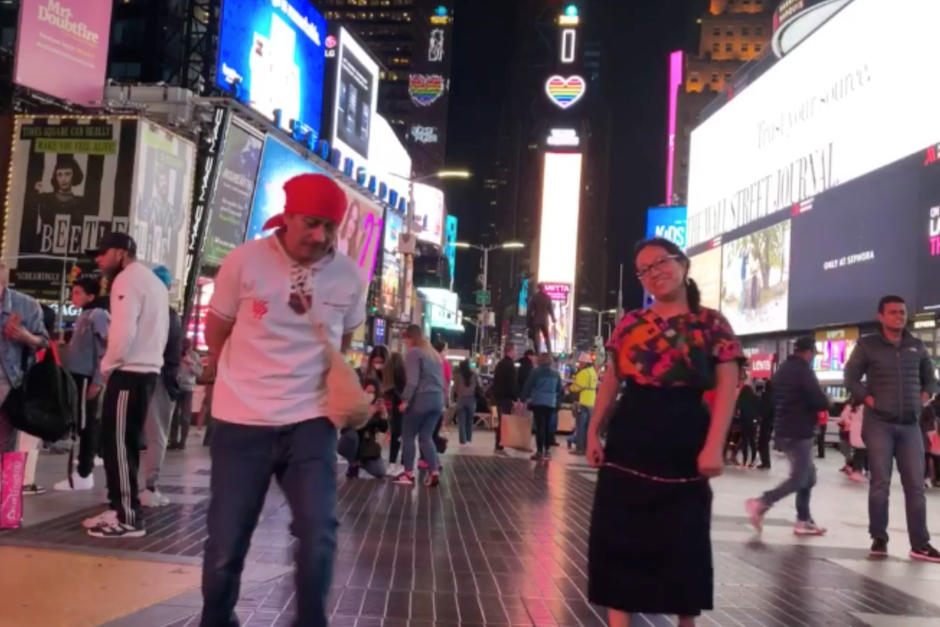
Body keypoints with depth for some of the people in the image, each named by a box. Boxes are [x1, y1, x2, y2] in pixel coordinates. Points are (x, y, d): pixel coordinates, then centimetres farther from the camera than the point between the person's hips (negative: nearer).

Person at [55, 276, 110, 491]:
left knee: (86, 425, -6)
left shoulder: (98, 316, -11)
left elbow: (104, 351, -17)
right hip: (77, 376, 9)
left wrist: (97, 381, -21)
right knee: (85, 424, 13)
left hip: (87, 378, -9)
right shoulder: (83, 316, 17)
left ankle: (83, 474, -4)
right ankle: (86, 462, 20)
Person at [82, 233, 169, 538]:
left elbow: (123, 330, -19)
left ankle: (128, 517, -5)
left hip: (129, 371, -10)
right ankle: (120, 509, 17)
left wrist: (107, 365, -6)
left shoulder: (128, 279, -9)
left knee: (116, 443, -6)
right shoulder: (154, 282, 21)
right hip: (147, 370, 10)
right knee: (125, 443, 13)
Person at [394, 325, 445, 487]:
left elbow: (412, 381, -15)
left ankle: (409, 473, 5)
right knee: (426, 436, 10)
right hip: (437, 399, 7)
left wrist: (405, 400, -13)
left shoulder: (414, 352, -5)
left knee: (408, 435, 4)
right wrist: (440, 398, 16)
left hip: (421, 399, -7)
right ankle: (434, 473, 0)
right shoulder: (434, 354, 21)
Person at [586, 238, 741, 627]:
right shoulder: (630, 324, 10)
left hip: (684, 441, -3)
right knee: (619, 537, 4)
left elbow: (727, 386, -6)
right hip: (628, 440, 3)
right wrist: (593, 431, 4)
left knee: (683, 540, 7)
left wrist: (714, 445, -15)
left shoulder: (711, 324, 0)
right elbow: (611, 381, 11)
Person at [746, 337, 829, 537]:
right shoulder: (804, 370, -13)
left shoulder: (782, 370, 14)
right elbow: (821, 402, -17)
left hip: (784, 430, 9)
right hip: (799, 432, -9)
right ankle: (761, 503, -17)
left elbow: (774, 399, 21)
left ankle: (804, 521, 13)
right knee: (799, 479, -6)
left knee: (808, 476, 14)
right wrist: (826, 401, 4)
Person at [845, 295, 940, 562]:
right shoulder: (867, 345, 0)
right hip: (879, 423, -3)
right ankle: (879, 539, 7)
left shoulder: (917, 346, 11)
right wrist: (869, 400, -9)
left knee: (915, 485, 1)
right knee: (880, 483, -2)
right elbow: (850, 378, 1)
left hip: (910, 425, 3)